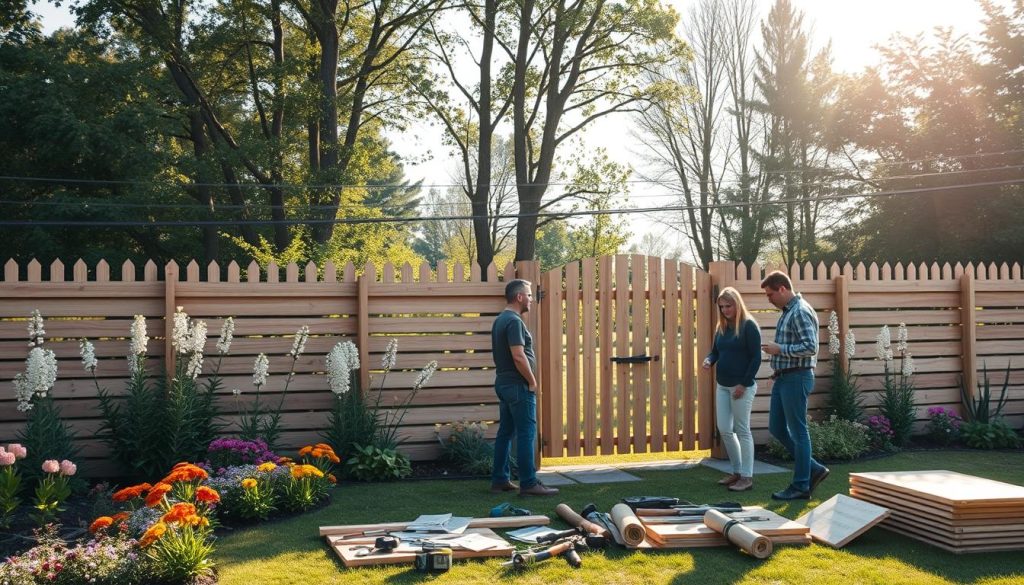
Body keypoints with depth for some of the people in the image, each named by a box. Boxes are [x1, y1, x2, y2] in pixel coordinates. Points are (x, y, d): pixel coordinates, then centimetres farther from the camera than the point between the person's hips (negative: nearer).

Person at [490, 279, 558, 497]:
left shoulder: (500, 320, 14)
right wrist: (532, 381, -12)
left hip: (503, 383, 10)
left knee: (505, 432, 12)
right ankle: (528, 484, -6)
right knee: (526, 434, -7)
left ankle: (500, 480, 17)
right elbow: (518, 357, -24)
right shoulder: (514, 321, -16)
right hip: (518, 385, -10)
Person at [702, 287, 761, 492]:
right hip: (722, 386, 7)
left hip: (742, 386, -7)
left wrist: (744, 384, -16)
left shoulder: (749, 325, -10)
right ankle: (737, 471, 21)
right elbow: (716, 351, 18)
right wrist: (709, 360, -6)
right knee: (724, 430, 8)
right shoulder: (721, 327, 11)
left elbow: (756, 357, -12)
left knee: (742, 431, -2)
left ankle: (747, 477, 5)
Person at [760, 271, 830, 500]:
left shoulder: (800, 312, -16)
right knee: (777, 428, 12)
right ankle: (814, 469, 21)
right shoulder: (787, 311, 15)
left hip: (796, 379, -10)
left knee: (798, 432, -1)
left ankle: (801, 486, 9)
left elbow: (811, 347, -24)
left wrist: (779, 349, -19)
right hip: (784, 378, 10)